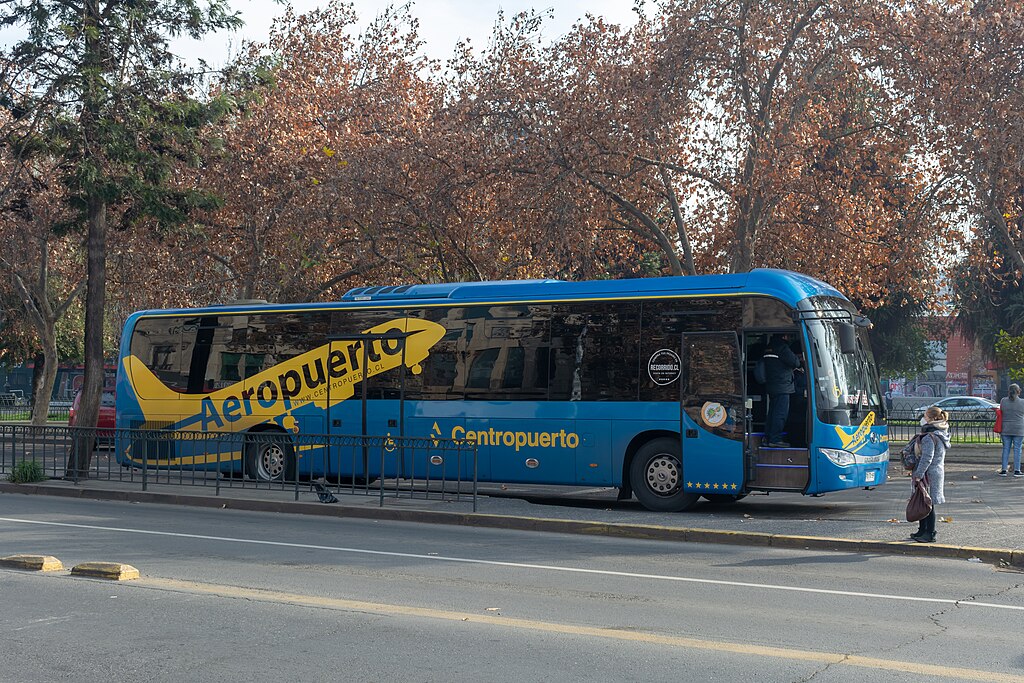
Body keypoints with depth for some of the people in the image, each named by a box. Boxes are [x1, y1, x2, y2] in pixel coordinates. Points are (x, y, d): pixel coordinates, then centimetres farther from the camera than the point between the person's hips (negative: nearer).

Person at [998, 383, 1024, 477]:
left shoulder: (1003, 401, -2)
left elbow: (1001, 412, 5)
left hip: (1006, 429, 2)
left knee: (1006, 449, 7)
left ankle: (1004, 470, 6)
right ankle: (1016, 471, 5)